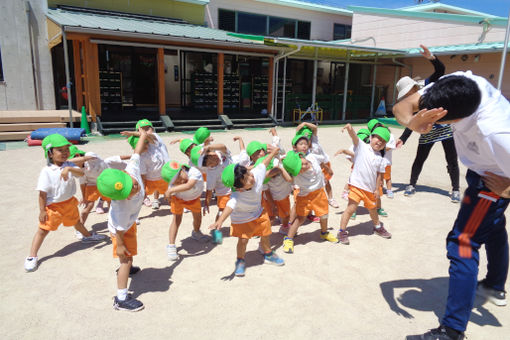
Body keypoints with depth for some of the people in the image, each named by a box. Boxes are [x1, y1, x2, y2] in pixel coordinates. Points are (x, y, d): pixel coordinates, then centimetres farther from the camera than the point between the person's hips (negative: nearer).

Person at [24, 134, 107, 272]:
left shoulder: (69, 165, -6)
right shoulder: (46, 171, -19)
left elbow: (81, 173, -25)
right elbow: (43, 193, -17)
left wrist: (69, 169, -42)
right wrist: (42, 210, -16)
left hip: (70, 202, 5)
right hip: (53, 206, -4)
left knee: (76, 221, 27)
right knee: (43, 229, -1)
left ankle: (88, 236, 52)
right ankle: (32, 257, 9)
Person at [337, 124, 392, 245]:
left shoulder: (381, 159, 6)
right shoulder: (362, 147, -6)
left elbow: (379, 175, 10)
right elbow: (354, 137, -24)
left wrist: (377, 189, 4)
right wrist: (350, 129, -44)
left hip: (370, 188, 5)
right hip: (356, 185, -5)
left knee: (373, 209, 24)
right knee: (351, 208, -8)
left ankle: (378, 227, 48)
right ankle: (342, 232, 5)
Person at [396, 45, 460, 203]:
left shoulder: (429, 85, -10)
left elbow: (440, 69, -23)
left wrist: (431, 57, -41)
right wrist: (403, 139, -12)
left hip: (446, 127, -3)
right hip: (428, 131, 3)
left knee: (452, 160, 3)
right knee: (419, 159, 5)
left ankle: (455, 190, 16)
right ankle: (412, 185, 21)